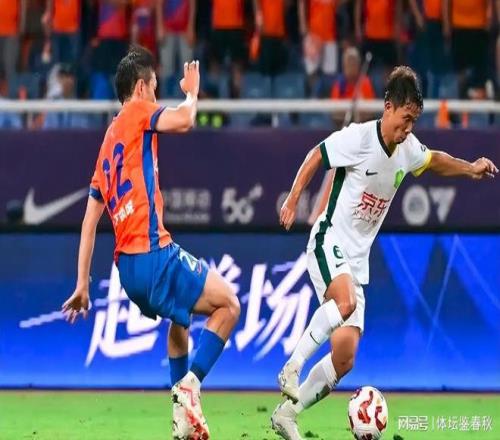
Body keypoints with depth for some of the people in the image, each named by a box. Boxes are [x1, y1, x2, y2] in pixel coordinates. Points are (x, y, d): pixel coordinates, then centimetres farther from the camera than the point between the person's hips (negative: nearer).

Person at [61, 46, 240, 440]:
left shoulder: (108, 142, 21)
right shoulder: (138, 112, 1)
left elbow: (90, 221, 19)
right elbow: (183, 121, -19)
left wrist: (83, 283, 19)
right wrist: (192, 90, 3)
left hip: (127, 266, 8)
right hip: (153, 255, -8)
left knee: (181, 318, 30)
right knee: (229, 305, 1)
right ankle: (190, 384, -12)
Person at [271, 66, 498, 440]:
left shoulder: (408, 148, 4)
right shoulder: (358, 138, -15)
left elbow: (434, 160, 25)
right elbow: (316, 157, -4)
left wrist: (468, 168, 12)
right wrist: (293, 201, -6)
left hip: (358, 258, 6)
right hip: (330, 241, -6)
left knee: (345, 357, -1)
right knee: (345, 301, -39)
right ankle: (293, 366, -26)